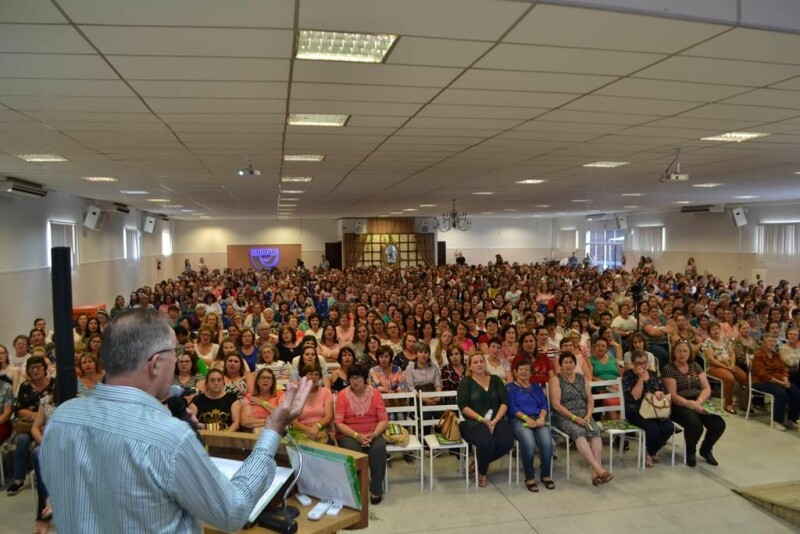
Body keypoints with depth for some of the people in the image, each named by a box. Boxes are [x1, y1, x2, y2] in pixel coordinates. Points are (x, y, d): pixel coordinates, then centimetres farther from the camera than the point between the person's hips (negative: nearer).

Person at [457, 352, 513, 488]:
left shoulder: (496, 380, 14)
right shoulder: (466, 382, 4)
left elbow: (504, 402, 5)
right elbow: (463, 406, -6)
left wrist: (495, 421, -11)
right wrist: (482, 419, -17)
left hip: (496, 420, 4)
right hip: (474, 421, -4)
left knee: (506, 442, -27)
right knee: (487, 443, -34)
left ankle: (479, 463, 1)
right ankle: (482, 473, -1)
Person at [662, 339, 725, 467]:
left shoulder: (695, 366, 11)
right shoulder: (668, 369, -5)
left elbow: (707, 388, 5)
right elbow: (673, 395, -12)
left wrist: (698, 401, -15)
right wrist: (691, 404, -25)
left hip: (699, 403, 5)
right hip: (680, 405, -5)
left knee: (719, 424, -19)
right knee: (695, 424, -33)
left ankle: (706, 449, 12)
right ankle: (690, 452, 0)